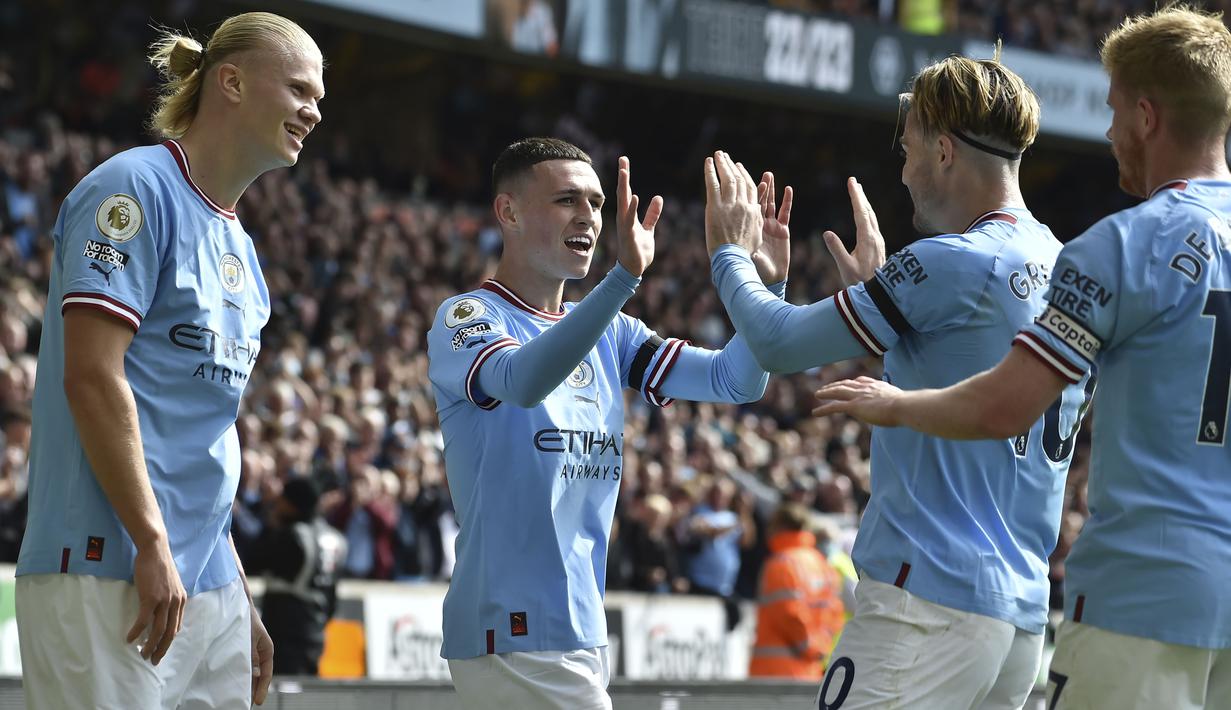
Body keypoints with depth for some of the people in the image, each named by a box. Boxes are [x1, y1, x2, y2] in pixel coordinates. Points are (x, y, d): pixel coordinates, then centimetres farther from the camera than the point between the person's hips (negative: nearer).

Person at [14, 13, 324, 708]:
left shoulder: (241, 249, 21)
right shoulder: (135, 188, -6)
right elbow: (91, 376, -15)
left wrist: (242, 601, 20)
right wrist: (152, 546, -18)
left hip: (210, 590, 9)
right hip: (107, 574, -9)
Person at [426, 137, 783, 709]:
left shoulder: (610, 335, 15)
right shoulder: (464, 319, -6)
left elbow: (735, 381, 8)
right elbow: (523, 380, -29)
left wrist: (767, 283, -9)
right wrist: (625, 275, -38)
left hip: (579, 630, 8)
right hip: (514, 633, -8)